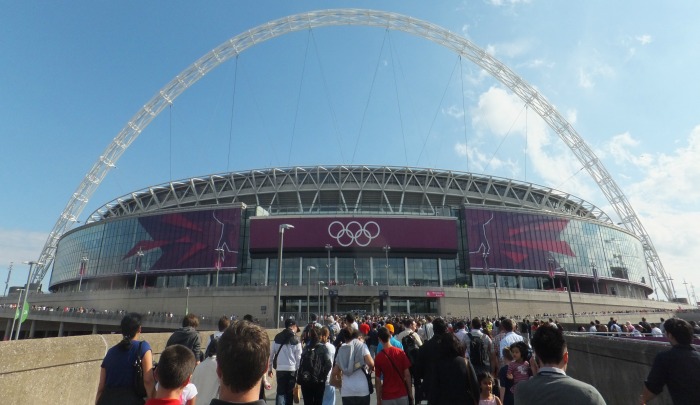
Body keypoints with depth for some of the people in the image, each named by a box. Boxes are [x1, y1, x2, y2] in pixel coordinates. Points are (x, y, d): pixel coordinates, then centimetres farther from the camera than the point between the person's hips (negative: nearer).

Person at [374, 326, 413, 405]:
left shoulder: (378, 357, -12)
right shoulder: (401, 352, -8)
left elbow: (378, 380, -8)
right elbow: (407, 375, -6)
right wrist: (410, 393, 5)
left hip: (387, 396, -1)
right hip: (402, 394, 1)